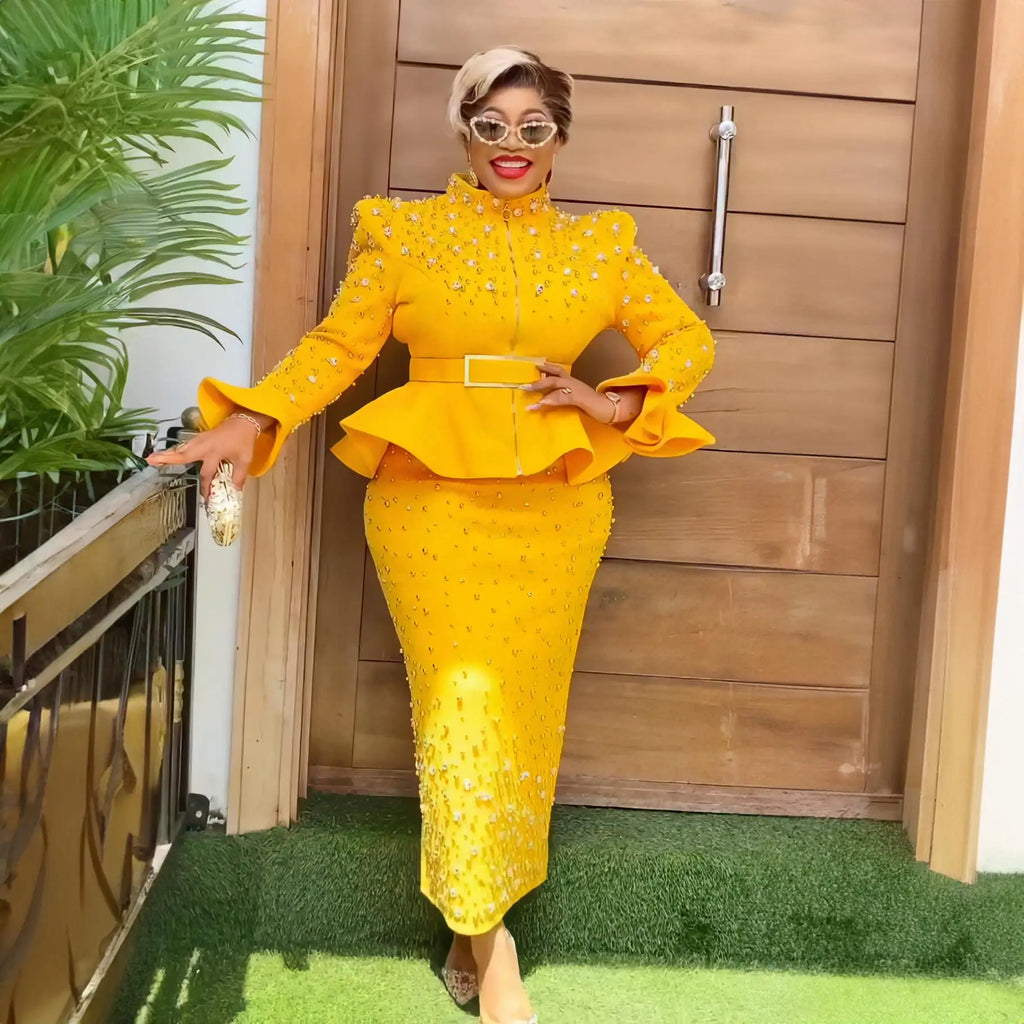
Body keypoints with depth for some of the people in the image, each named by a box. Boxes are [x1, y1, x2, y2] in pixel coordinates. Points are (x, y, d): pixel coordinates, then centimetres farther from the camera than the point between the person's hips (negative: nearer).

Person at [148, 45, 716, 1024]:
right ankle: (489, 940, 6)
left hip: (553, 512, 3)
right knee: (463, 702, -8)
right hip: (431, 500, -2)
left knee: (520, 709, 6)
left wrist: (612, 403, -2)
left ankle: (471, 920, 25)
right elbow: (337, 345, 0)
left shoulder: (600, 245, 10)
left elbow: (688, 339, 14)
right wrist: (251, 420, -14)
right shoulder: (406, 232, 5)